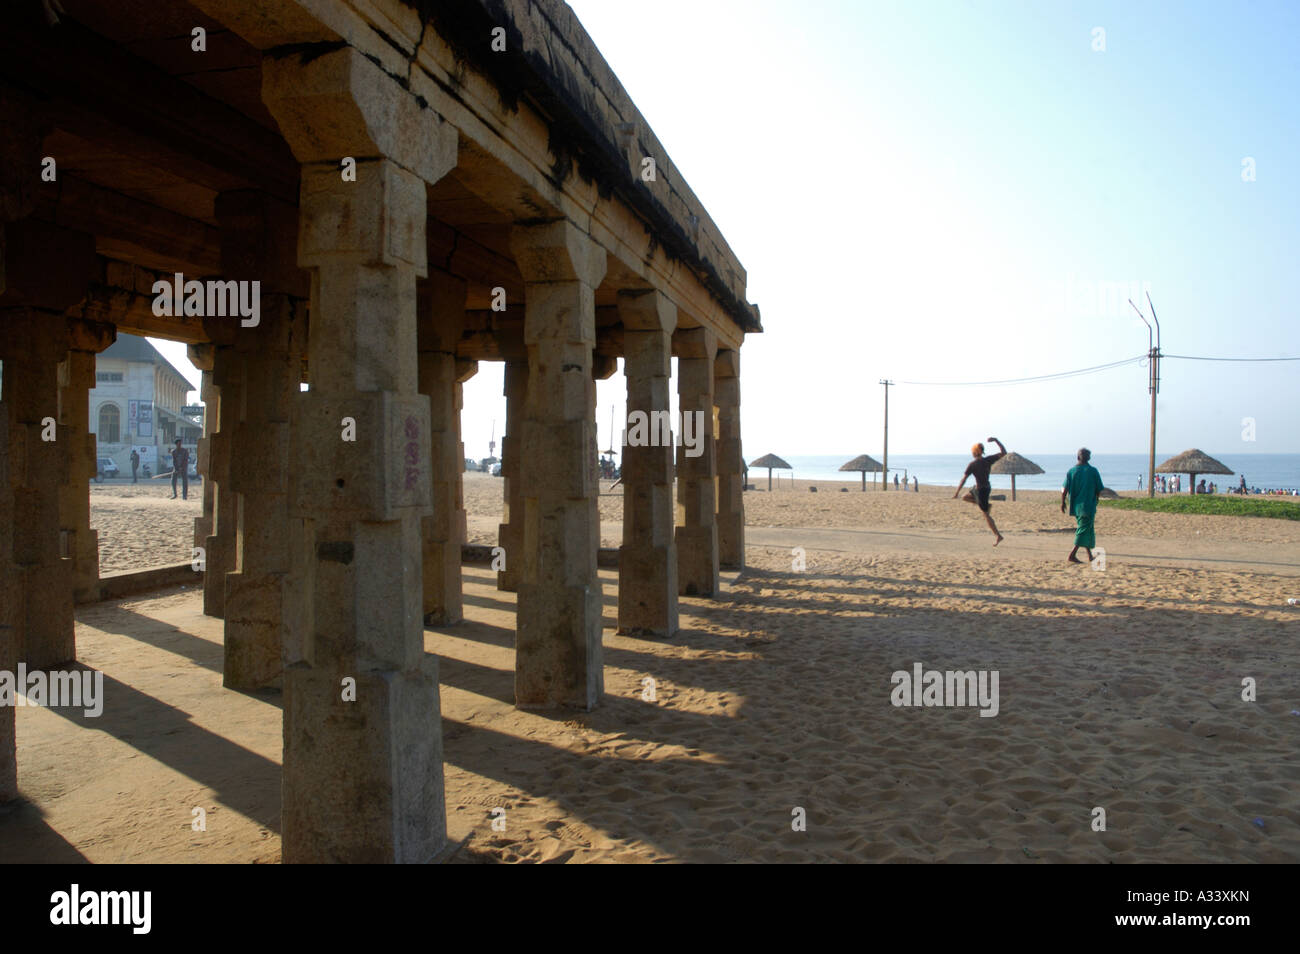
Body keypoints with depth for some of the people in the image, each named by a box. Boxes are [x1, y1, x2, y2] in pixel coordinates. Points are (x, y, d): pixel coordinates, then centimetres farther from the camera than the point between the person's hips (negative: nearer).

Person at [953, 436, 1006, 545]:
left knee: (986, 514, 3)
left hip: (981, 489, -6)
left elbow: (963, 479, -12)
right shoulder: (988, 460, -4)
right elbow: (1004, 452, 2)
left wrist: (956, 493, -6)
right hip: (988, 487, 6)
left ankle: (997, 535, 1)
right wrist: (996, 440, 5)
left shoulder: (972, 465, -15)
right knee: (965, 497, 25)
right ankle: (987, 506, 15)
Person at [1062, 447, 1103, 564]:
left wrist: (1062, 503, 6)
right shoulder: (1093, 471, -6)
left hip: (1075, 506, 4)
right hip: (1088, 506, -4)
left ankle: (1090, 555, 24)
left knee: (1087, 529, 17)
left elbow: (1064, 490, -5)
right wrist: (1096, 500, 17)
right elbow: (1099, 490, -2)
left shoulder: (1071, 471, -1)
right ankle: (1072, 554, -14)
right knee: (1084, 530, -3)